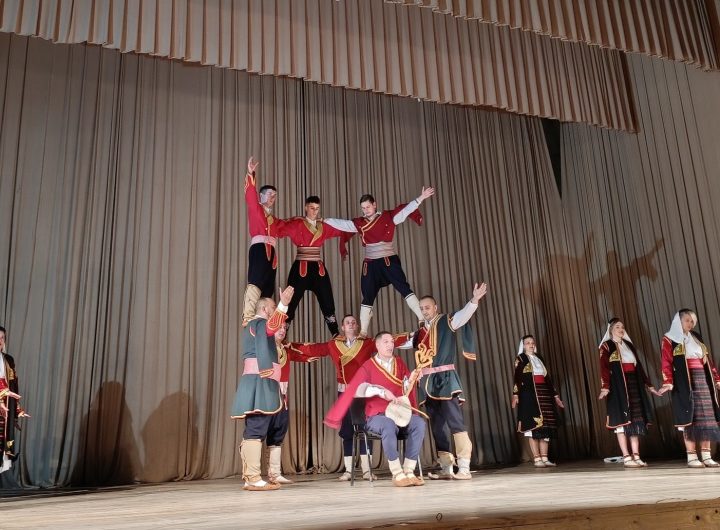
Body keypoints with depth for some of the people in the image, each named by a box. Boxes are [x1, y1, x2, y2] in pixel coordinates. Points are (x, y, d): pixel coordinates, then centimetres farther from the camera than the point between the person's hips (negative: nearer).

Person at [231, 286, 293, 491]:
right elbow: (271, 326, -31)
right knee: (257, 428, -14)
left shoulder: (251, 326, 28)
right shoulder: (259, 323, -5)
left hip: (261, 384, 11)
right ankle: (253, 479, -17)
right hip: (259, 383, -11)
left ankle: (249, 477, 12)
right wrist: (283, 305, -47)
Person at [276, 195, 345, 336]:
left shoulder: (323, 226, 12)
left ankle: (337, 336, 18)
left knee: (328, 304, 7)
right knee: (291, 303, -1)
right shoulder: (297, 224, -1)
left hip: (318, 268, 4)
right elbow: (279, 230, -13)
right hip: (301, 268, -4)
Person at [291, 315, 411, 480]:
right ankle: (348, 470, 8)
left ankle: (366, 469, 3)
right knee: (346, 430, 3)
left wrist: (412, 337, -8)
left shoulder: (367, 343, 3)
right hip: (344, 392, 1)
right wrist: (290, 345, 6)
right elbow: (312, 348, 9)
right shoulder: (333, 345, 8)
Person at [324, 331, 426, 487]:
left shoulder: (399, 363, 13)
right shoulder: (368, 366, 1)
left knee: (419, 423, -26)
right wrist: (381, 391, -25)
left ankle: (409, 471, -21)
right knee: (389, 426, -37)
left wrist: (411, 379, -16)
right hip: (377, 416, -4)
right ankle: (397, 474, -27)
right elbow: (355, 389, -16)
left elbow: (407, 389, 5)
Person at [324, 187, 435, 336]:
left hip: (389, 260, -3)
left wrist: (421, 198, -16)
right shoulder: (359, 223, 5)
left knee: (404, 288, -12)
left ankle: (423, 319, -9)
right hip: (371, 264, 3)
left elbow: (406, 210, -7)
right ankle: (363, 332, 17)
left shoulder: (388, 217, -1)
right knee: (367, 297, 8)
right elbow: (340, 223, 8)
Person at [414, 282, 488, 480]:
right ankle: (446, 469, 15)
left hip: (445, 378, -6)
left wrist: (475, 300, -32)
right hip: (427, 381, 6)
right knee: (436, 426, 8)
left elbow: (464, 314, -17)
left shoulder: (447, 321, 1)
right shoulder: (420, 331, 15)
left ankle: (464, 468, -10)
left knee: (455, 422, -11)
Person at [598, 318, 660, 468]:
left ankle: (636, 456, 7)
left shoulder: (629, 345, 17)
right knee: (622, 419, -6)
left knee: (636, 419, 4)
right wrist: (605, 387, -22)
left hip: (634, 385, 6)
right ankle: (626, 458, -3)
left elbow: (639, 366, 20)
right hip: (618, 386, -6)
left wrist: (649, 385, 18)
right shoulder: (607, 346, -1)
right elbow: (604, 368, -11)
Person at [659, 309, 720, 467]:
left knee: (707, 417, 2)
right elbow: (666, 363, -9)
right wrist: (668, 382, -20)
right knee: (690, 418, -5)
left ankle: (706, 456, 5)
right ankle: (691, 457, -1)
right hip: (684, 382, -6)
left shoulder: (697, 338, 17)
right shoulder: (670, 339, -1)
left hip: (702, 380, 6)